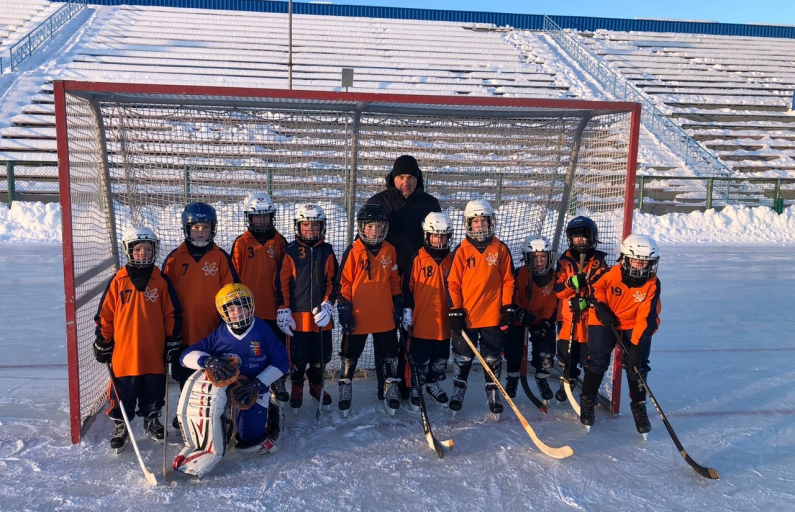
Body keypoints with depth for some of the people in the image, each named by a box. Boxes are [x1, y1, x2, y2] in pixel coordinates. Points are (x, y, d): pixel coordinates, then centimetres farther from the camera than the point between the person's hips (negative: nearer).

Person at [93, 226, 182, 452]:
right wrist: (103, 343, 2)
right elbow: (104, 315, 2)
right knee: (123, 393, 8)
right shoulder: (118, 281, -3)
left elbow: (173, 314, 4)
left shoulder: (161, 281, 0)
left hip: (154, 353, 1)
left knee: (153, 391, 14)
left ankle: (152, 420, 34)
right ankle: (121, 426, 26)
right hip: (124, 353, -1)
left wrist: (172, 341, 3)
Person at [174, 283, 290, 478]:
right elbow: (186, 355, -11)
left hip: (253, 390, -2)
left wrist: (259, 383, -18)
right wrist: (208, 361, -32)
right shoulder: (220, 334, -7)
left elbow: (281, 361, -7)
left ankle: (270, 416, 31)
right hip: (223, 385, 2)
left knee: (250, 444, -3)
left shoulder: (262, 330, -11)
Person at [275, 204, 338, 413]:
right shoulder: (291, 251, -2)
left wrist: (327, 305, -6)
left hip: (321, 315, 2)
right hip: (298, 316, -2)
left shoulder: (327, 251, 6)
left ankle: (316, 386, 32)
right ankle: (297, 388, 28)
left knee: (321, 356, 11)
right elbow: (282, 283, -3)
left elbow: (333, 281, 5)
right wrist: (283, 310, -7)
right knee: (298, 357, 7)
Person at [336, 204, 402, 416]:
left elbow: (394, 280, 10)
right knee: (350, 353, 11)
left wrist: (397, 305, 9)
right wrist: (344, 310, -9)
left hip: (385, 316, 3)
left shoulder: (389, 250, 2)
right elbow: (343, 282, -7)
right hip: (358, 316, -2)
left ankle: (390, 388, 29)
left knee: (388, 353, 12)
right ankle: (345, 388, 28)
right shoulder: (353, 251, -9)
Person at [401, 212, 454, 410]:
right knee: (419, 360, 5)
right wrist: (407, 312, -6)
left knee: (440, 359, 16)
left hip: (443, 322, 4)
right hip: (420, 321, -3)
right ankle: (415, 389, 22)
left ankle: (433, 384, 37)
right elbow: (407, 288, -3)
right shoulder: (417, 260, -6)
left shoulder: (452, 260, 4)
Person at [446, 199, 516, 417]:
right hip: (466, 315, 0)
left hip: (493, 316, 1)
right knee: (462, 357, 11)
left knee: (493, 358, 11)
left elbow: (508, 280, 4)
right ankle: (458, 391, 28)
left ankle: (493, 393, 27)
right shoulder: (461, 250, -2)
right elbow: (453, 283, -1)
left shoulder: (500, 249, 1)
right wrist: (455, 310, -5)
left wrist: (508, 307, 0)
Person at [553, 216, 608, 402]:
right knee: (567, 352, 9)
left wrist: (587, 300, -19)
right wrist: (573, 283, -19)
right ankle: (568, 381, 31)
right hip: (568, 317, 1)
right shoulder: (564, 261, 4)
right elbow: (558, 289, -2)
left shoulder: (599, 261, 2)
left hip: (591, 316, -1)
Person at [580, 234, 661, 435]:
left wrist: (636, 345, -29)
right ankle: (587, 400, 10)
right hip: (605, 321, 0)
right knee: (597, 360, -9)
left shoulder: (652, 284, -17)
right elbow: (597, 288, 4)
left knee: (637, 365, -9)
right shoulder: (614, 274, -16)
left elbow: (646, 318, -22)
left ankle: (639, 405, 14)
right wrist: (601, 307, -13)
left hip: (636, 326, 0)